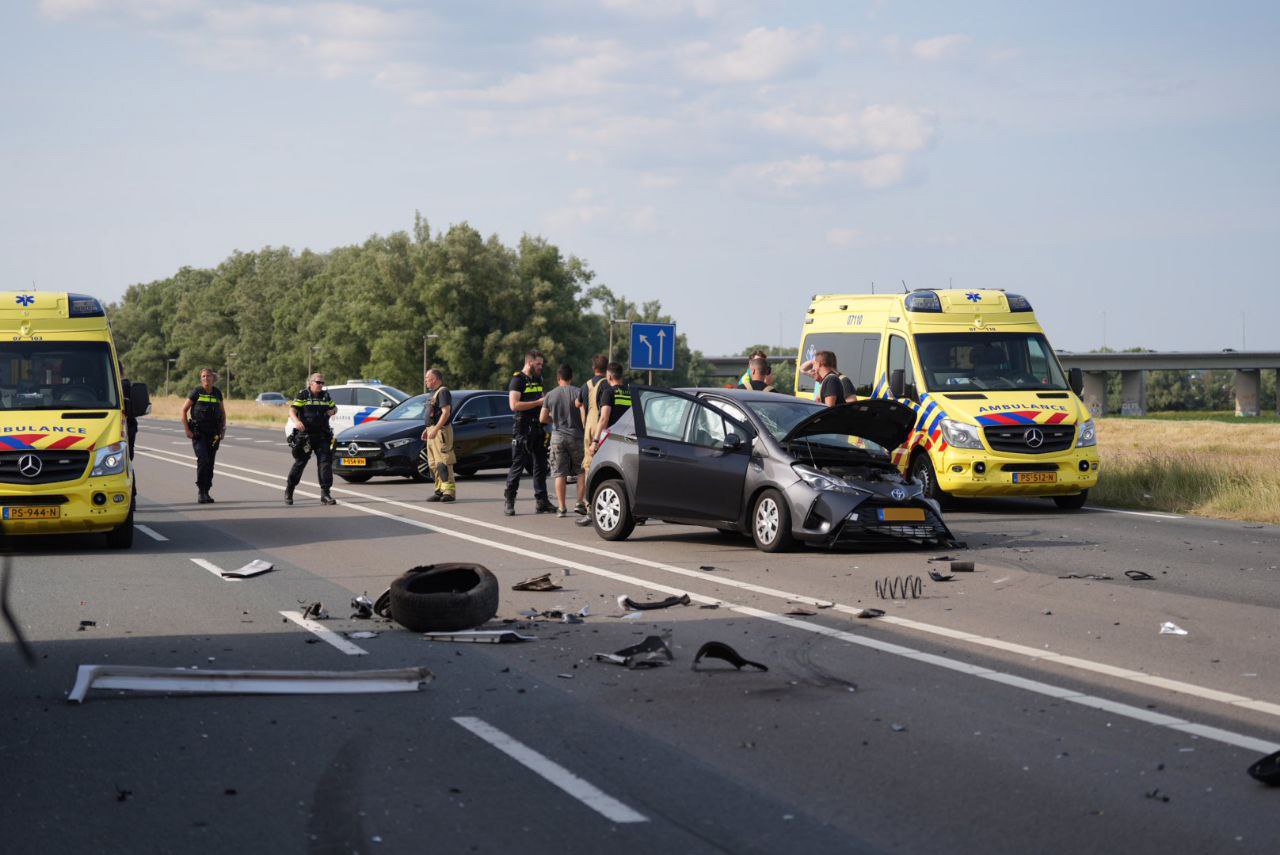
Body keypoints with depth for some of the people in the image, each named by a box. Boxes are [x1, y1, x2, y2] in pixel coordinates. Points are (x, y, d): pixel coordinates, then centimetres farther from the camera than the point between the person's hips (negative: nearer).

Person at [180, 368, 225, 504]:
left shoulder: (217, 393, 8)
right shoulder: (196, 392, -4)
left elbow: (223, 413, 19)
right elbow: (184, 410, -1)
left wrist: (223, 429, 9)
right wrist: (187, 430, -7)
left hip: (213, 433, 4)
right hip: (198, 432, -4)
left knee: (210, 463, 6)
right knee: (203, 460, -17)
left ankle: (206, 492, 15)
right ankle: (200, 491, -9)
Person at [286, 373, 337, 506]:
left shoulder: (325, 396, 13)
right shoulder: (302, 396, -2)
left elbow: (334, 407, 29)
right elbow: (292, 411, -12)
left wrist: (332, 411, 3)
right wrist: (296, 420, -34)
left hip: (322, 436, 4)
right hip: (305, 435, -4)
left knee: (325, 463, -8)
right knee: (300, 463, 3)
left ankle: (325, 494, -7)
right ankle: (288, 491, 21)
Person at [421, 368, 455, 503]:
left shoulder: (443, 392, -11)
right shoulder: (435, 393, 21)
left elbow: (446, 412, -21)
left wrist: (435, 429, -26)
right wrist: (427, 430, 21)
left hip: (441, 431, -11)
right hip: (433, 431, 11)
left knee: (443, 463, -14)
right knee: (434, 464, 10)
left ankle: (449, 491, -16)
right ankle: (440, 490, 14)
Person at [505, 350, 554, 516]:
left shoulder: (538, 379, 17)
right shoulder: (517, 380, -8)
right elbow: (514, 405, -20)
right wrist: (537, 403, -19)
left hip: (538, 428, 8)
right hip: (522, 429, -8)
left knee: (541, 465, 6)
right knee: (517, 465, -4)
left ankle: (541, 502, 9)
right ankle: (509, 502, 2)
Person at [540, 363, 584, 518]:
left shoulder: (550, 395, 4)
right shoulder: (578, 392, -5)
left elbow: (542, 418, 5)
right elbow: (584, 413, -12)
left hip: (557, 437, 2)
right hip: (575, 435, -2)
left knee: (560, 474, 3)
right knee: (581, 471, 10)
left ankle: (561, 508, 2)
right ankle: (580, 502, 2)